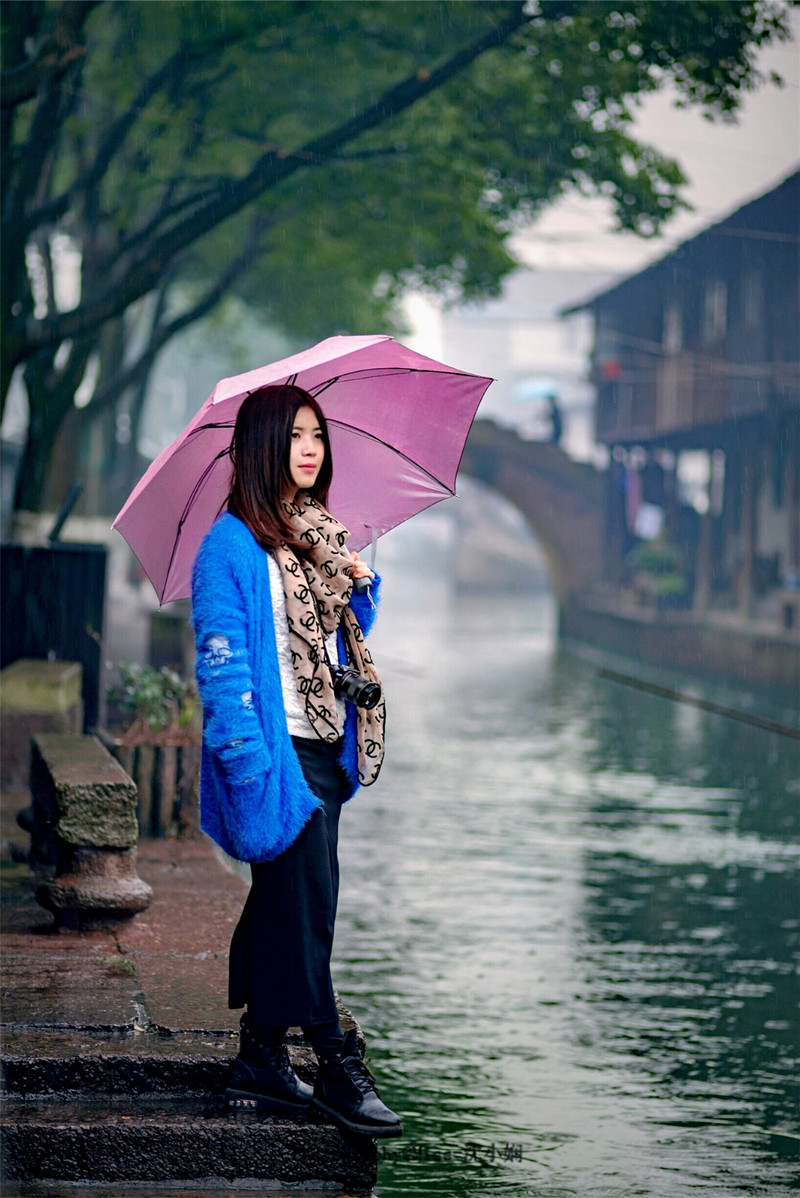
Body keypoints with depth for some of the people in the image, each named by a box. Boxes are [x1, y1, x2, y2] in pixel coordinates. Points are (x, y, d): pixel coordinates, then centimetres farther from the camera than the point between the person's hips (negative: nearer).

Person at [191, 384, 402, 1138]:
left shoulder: (319, 538, 15)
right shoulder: (232, 545, -10)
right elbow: (222, 659, -14)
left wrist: (360, 587, 5)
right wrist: (251, 757, -20)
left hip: (322, 750, 8)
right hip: (277, 752, -8)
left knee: (283, 904, 12)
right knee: (307, 908, -7)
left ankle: (260, 1062, 19)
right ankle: (337, 1070, -1)